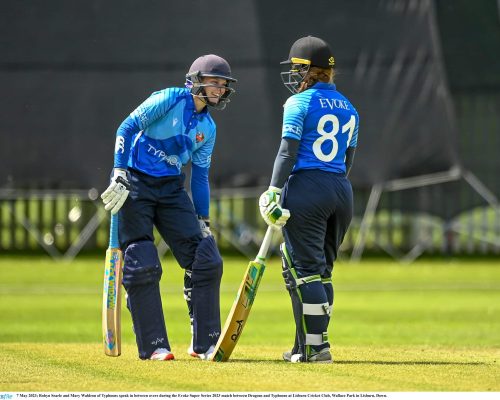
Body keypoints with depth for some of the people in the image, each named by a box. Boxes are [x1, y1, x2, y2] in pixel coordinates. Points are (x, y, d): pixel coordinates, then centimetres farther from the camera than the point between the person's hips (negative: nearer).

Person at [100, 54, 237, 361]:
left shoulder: (208, 128, 10)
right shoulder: (170, 99, -9)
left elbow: (200, 175, 17)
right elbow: (127, 128, -14)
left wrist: (203, 219, 14)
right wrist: (120, 172, -22)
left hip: (171, 189, 6)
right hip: (135, 185, -6)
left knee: (206, 260, -4)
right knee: (142, 266, -8)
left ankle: (205, 343, 3)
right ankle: (153, 345, -1)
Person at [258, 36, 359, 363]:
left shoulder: (299, 103, -5)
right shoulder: (348, 108, 15)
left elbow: (288, 151, -12)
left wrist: (274, 192, -13)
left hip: (306, 186, -7)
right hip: (342, 191, 7)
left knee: (305, 269, -5)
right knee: (322, 271, 13)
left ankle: (316, 345, -11)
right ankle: (307, 346, 15)